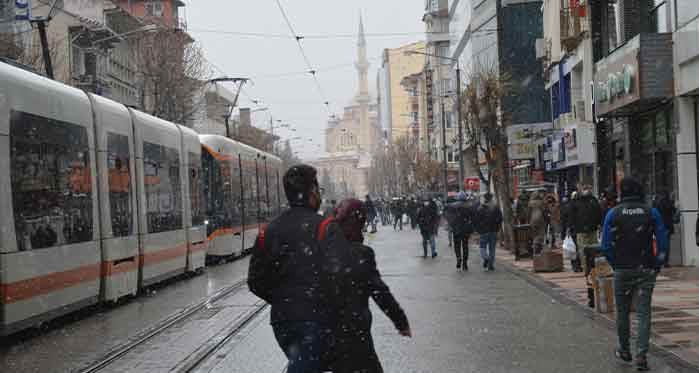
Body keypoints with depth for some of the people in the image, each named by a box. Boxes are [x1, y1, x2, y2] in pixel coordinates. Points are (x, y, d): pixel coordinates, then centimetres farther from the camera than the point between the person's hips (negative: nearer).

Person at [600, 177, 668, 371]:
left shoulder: (613, 214, -4)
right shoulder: (651, 213, -2)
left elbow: (606, 245, -5)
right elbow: (663, 242, -3)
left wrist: (615, 264, 8)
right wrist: (657, 265, 6)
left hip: (623, 270, 0)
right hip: (646, 270, 0)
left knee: (622, 311, 15)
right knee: (643, 312, 1)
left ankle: (624, 350, 28)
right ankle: (641, 355, -9)